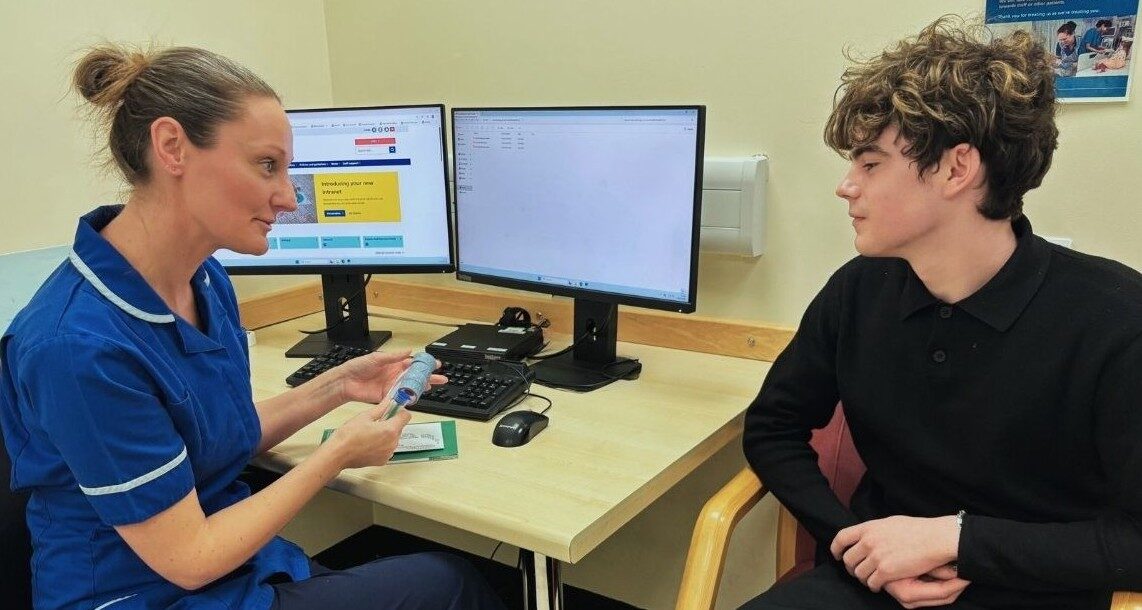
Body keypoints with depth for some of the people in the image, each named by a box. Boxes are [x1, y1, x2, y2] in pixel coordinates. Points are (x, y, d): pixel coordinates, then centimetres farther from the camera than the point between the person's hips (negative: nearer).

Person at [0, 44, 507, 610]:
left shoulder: (208, 282, -3)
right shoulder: (81, 345, -27)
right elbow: (189, 560, -20)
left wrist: (336, 386, 0)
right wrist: (339, 452, -13)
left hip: (240, 561, 7)